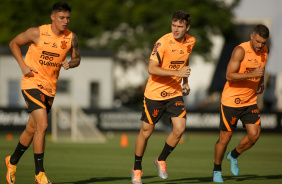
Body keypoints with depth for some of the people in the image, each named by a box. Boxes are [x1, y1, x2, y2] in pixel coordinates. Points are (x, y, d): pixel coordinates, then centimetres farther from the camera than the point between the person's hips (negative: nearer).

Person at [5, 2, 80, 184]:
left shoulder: (71, 38, -2)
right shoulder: (37, 33, -12)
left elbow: (77, 58, 12)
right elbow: (14, 43, 2)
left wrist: (70, 63, -12)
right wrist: (23, 65, -9)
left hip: (50, 87, 5)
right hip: (32, 83, -5)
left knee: (31, 129, 15)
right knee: (42, 125, -18)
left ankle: (13, 161, 38)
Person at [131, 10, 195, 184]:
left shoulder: (191, 42, 1)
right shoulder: (163, 42, -19)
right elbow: (152, 68, -27)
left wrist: (185, 82, 15)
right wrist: (177, 73, -35)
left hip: (175, 93, 5)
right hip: (155, 93, -4)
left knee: (180, 128, -12)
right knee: (146, 131, 4)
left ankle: (161, 160, 13)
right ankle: (137, 169, 23)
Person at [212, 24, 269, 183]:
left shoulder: (265, 51, 2)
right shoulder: (240, 50, -20)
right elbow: (229, 76, -26)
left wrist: (261, 82, 9)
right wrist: (252, 74, -34)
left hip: (250, 101, 6)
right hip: (231, 100, -6)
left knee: (254, 135, -6)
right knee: (225, 137, 1)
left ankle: (234, 156, 23)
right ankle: (217, 171, 21)